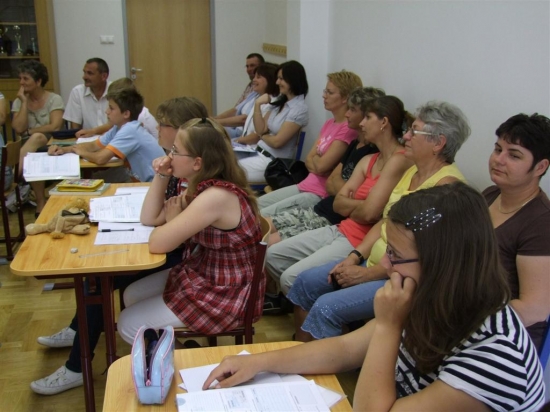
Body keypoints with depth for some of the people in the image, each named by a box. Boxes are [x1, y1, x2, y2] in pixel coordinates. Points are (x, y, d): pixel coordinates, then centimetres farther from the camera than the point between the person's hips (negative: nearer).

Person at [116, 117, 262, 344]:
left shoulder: (216, 196, -30)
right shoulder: (205, 186, 0)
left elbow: (158, 244, -30)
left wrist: (172, 219, -9)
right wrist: (160, 177, -6)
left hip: (225, 295, -9)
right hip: (204, 274, 9)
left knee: (129, 324, 1)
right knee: (132, 295, 17)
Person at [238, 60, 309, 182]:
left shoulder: (299, 109, -15)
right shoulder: (280, 102, 11)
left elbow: (277, 141, -17)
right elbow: (260, 129, 6)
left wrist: (262, 136, 2)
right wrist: (257, 105, -5)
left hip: (272, 161, -8)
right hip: (258, 152, 8)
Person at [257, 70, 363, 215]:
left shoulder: (348, 128, -17)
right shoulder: (329, 124, 13)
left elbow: (321, 165, -19)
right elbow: (309, 160, 12)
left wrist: (315, 157, 2)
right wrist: (316, 162, -10)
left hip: (321, 195, -9)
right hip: (305, 185, 9)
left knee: (264, 215, -16)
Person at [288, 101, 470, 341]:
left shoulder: (447, 184, -20)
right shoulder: (412, 172, 10)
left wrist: (366, 274, -17)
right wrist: (355, 256, 0)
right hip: (376, 263, 10)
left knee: (327, 307, -22)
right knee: (305, 282, 5)